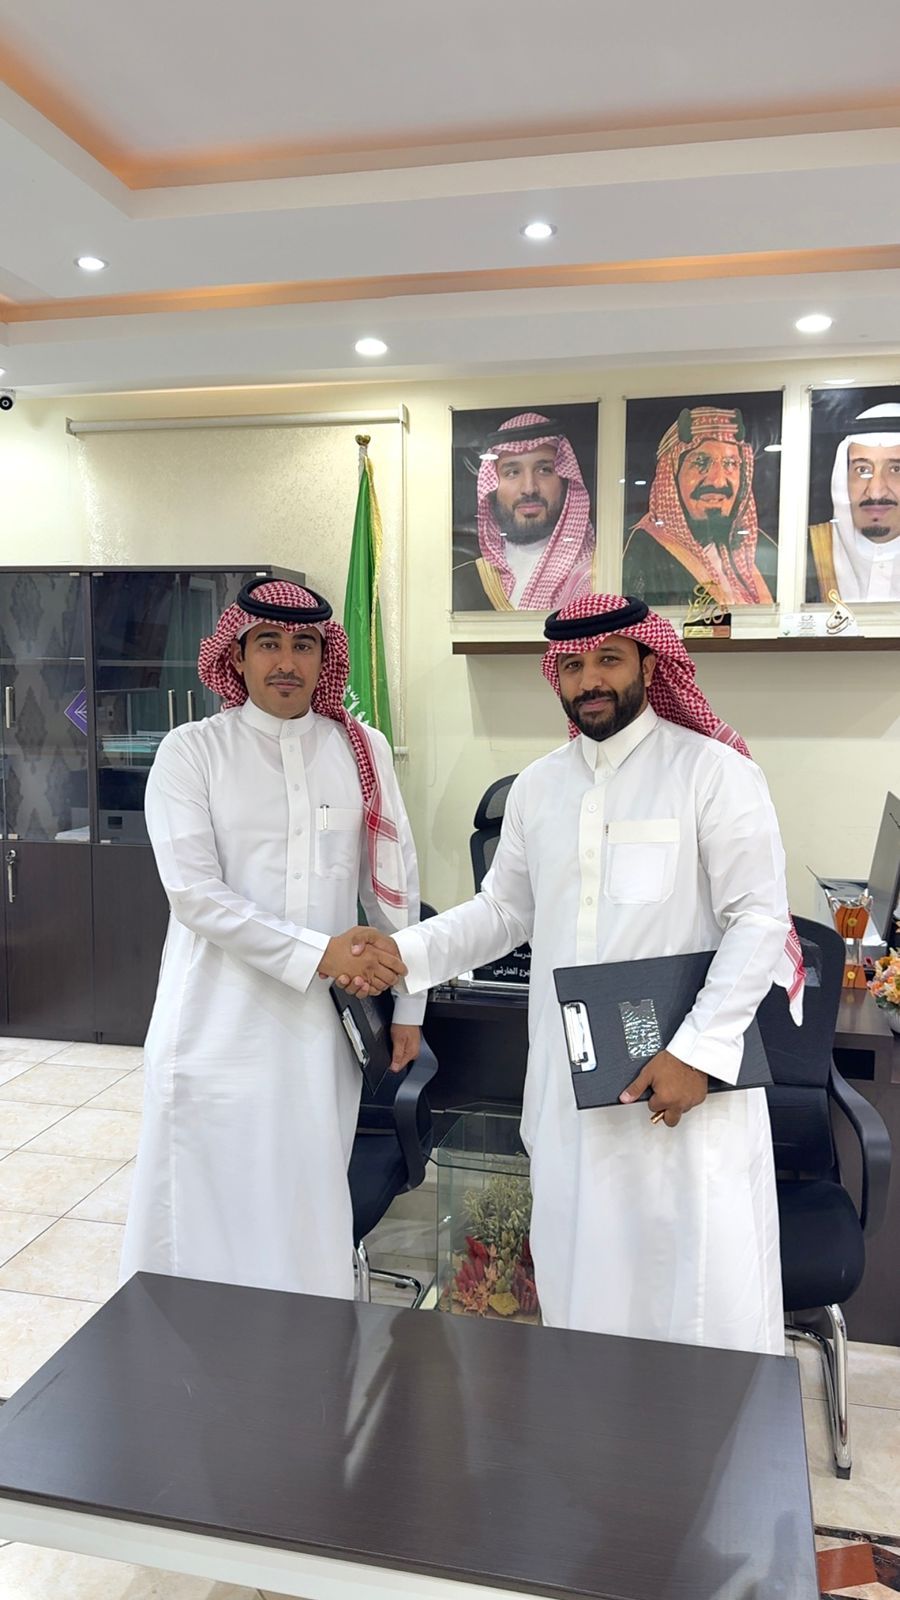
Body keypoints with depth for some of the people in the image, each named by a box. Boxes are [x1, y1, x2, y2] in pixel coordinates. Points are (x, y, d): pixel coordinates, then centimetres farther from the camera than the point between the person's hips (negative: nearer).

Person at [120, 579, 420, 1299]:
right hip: (220, 1019, -2)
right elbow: (195, 892, -12)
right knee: (214, 1206, 7)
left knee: (312, 1205, 12)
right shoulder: (192, 752, -3)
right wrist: (318, 953, -18)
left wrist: (408, 1006, 9)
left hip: (324, 1022, 2)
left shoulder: (365, 749, 4)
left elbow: (395, 882, 8)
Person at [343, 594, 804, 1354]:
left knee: (703, 1286, 3)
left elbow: (759, 920, -9)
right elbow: (504, 910, 14)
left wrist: (699, 1051, -15)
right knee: (583, 1280, 15)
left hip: (686, 1077, -4)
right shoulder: (537, 786, 9)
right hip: (569, 1084, 5)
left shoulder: (713, 771, -7)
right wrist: (407, 952, 0)